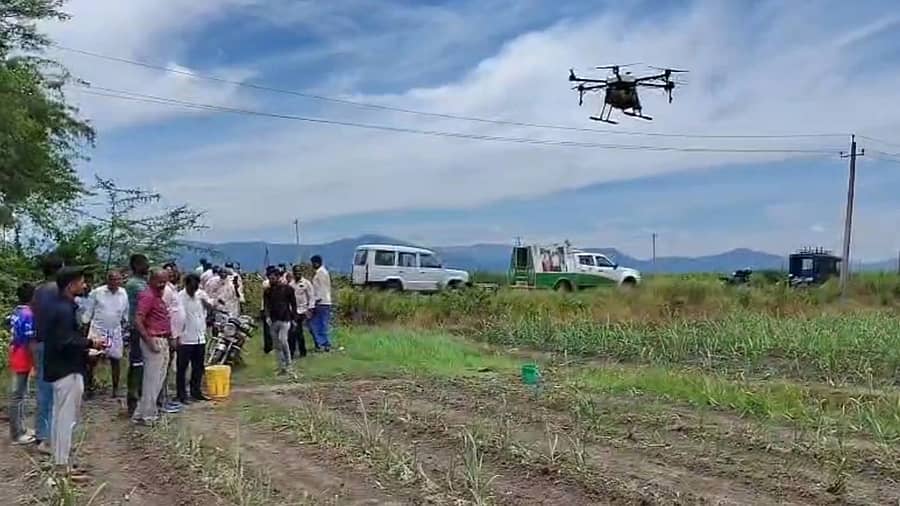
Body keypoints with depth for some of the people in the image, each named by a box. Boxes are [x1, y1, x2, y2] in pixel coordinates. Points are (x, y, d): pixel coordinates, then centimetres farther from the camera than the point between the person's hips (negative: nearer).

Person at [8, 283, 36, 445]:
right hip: (23, 360, -9)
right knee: (18, 395, -2)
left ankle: (20, 429, 24)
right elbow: (30, 342, -20)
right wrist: (37, 364, -17)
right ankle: (17, 434, 5)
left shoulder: (15, 313, 8)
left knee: (20, 394, 16)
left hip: (16, 358, 9)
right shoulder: (28, 315, -19)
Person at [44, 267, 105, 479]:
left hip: (58, 368, 11)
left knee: (59, 415, 18)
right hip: (67, 370, -11)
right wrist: (90, 343, -16)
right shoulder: (65, 310, -21)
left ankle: (58, 458, 29)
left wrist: (85, 344, 10)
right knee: (67, 418, -4)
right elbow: (65, 342, -27)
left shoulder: (56, 306, 11)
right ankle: (62, 466, 2)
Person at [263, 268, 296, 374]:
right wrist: (267, 316, -15)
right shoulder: (267, 291, 10)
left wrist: (294, 318, 0)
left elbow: (293, 304, 5)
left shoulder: (287, 289, 2)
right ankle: (282, 367, 13)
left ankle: (288, 362, -6)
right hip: (273, 321, 4)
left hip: (285, 319, -4)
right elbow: (266, 305, 3)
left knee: (282, 339, -22)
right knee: (277, 346, 6)